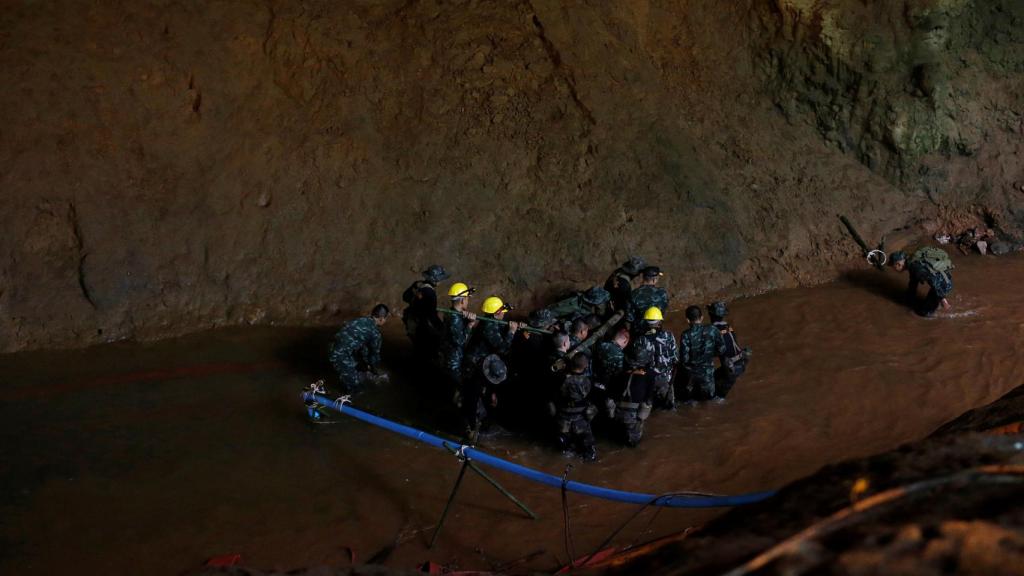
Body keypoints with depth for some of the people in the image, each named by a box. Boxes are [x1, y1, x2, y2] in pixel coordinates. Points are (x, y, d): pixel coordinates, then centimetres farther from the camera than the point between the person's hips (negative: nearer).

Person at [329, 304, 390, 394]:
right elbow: (375, 353, 6)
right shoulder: (375, 332, -11)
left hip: (334, 351, 9)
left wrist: (367, 364, 36)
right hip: (341, 358, -9)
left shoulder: (362, 320, 12)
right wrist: (376, 371, 25)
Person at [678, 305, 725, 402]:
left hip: (692, 371, -1)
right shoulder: (712, 330, -12)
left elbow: (684, 358, -18)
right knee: (709, 395, 24)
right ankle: (705, 392, 6)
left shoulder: (686, 335, -18)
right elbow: (722, 350, -6)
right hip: (708, 371, 1)